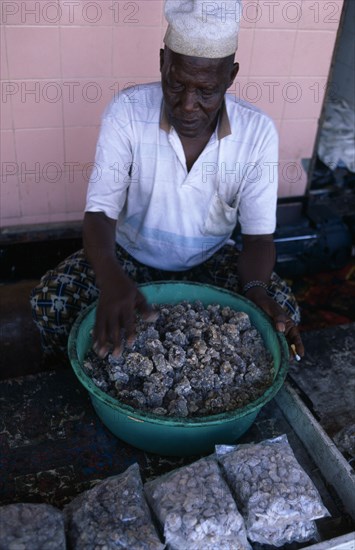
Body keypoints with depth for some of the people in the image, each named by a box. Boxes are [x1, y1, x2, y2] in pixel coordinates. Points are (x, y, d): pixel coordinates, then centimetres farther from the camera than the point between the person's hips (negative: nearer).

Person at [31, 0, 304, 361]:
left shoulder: (258, 132, -17)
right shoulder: (126, 112, -20)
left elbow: (258, 235, -14)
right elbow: (100, 213, -23)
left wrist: (255, 288, -37)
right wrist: (111, 278, -46)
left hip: (210, 261, 1)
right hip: (129, 254, 0)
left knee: (281, 311, -21)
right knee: (50, 301, -23)